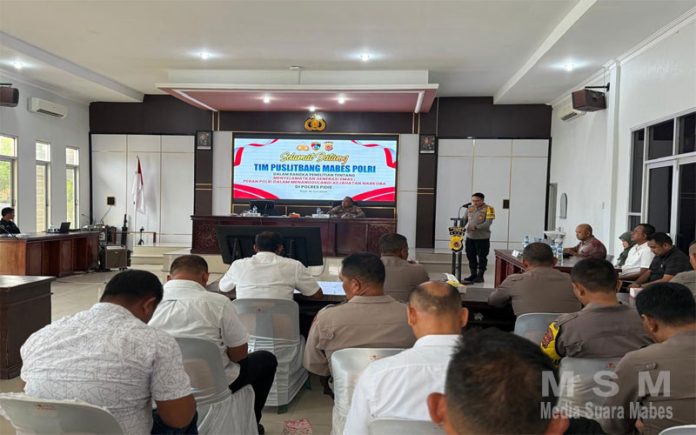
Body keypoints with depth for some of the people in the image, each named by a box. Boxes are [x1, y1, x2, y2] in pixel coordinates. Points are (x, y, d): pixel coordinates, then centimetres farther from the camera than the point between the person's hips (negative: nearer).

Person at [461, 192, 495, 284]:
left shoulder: (488, 209, -8)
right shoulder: (470, 208, 8)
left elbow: (488, 223, -17)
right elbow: (464, 220, 11)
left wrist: (476, 227, -27)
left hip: (482, 238, -5)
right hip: (470, 237, 5)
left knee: (482, 258, 3)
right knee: (471, 257, 12)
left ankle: (480, 276, 12)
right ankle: (473, 274, 24)